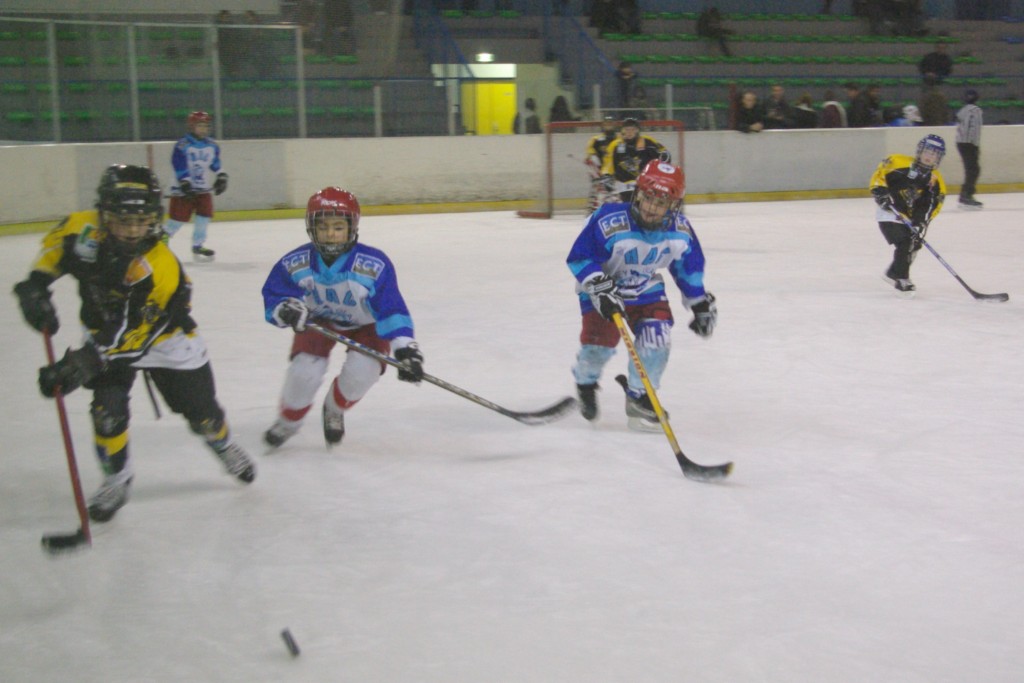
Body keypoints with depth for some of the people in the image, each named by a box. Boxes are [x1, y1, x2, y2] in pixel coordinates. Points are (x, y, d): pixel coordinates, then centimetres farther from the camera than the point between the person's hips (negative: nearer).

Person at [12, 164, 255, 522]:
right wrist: (35, 284, -13)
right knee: (108, 409, -14)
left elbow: (132, 334, -35)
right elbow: (54, 245, 1)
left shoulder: (162, 268, -37)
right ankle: (116, 477, 11)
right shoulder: (83, 229, -24)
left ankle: (224, 446, 42)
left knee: (200, 409, 7)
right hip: (104, 331, 3)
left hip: (165, 336, -3)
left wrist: (85, 363, -42)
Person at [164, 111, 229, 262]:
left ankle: (197, 247, 7)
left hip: (203, 189, 6)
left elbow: (215, 165, 16)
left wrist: (221, 177, 4)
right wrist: (185, 184, -21)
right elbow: (180, 168, -16)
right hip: (183, 189, -6)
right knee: (179, 217, -5)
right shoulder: (182, 146, -13)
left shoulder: (212, 146, 7)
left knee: (205, 215, -4)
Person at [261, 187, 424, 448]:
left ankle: (335, 411, 13)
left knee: (362, 370, -24)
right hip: (317, 320, 1)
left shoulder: (375, 266, -31)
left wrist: (404, 347, -36)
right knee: (304, 370, -20)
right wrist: (286, 309, -44)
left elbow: (391, 310, -28)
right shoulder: (295, 263, -26)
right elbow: (273, 297, -20)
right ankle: (288, 420, 13)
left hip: (366, 324, -1)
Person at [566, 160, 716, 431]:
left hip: (647, 290, 4)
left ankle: (639, 398, 10)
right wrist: (600, 287, -35)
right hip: (603, 288, -4)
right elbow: (579, 257, -24)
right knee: (600, 340, -15)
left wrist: (701, 302, 7)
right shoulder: (608, 221, -32)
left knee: (657, 338, -12)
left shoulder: (680, 230, -16)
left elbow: (688, 266, 2)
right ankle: (585, 383, 21)